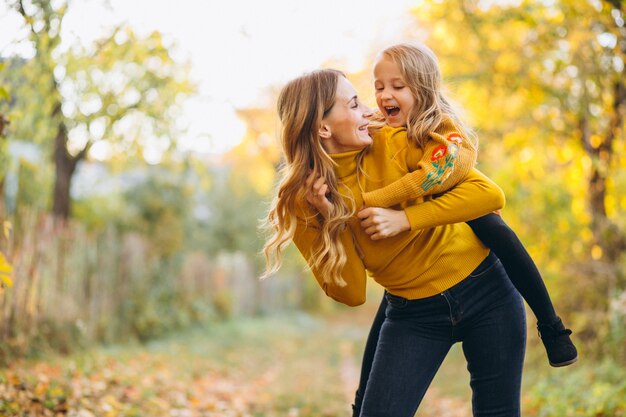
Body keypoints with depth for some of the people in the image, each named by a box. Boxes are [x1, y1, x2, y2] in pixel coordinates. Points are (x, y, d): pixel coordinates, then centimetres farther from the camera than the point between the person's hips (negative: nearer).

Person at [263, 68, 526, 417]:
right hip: (412, 314, 1)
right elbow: (351, 293, -11)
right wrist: (331, 221, -23)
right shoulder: (302, 203, -10)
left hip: (486, 290, 0)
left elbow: (491, 194, -19)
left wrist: (405, 218, -26)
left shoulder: (393, 143, -14)